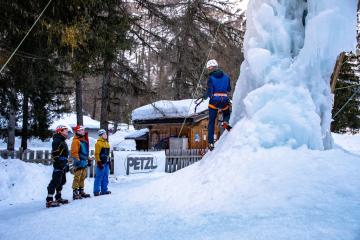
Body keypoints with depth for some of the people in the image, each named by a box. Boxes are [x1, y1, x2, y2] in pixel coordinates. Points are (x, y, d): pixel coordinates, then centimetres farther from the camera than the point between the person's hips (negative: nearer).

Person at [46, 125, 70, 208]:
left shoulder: (62, 141, 22)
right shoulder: (57, 141, -11)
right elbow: (55, 154, -20)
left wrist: (66, 164, 27)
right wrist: (59, 163, -25)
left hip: (63, 165, 11)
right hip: (59, 165, -11)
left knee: (62, 181, 17)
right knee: (56, 181, -13)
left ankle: (58, 198, 29)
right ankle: (49, 201, -14)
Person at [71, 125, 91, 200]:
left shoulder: (84, 140, 18)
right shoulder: (76, 141, -11)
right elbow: (74, 152, -17)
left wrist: (88, 159, 25)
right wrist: (77, 160, -22)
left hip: (84, 162, 10)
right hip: (79, 162, -10)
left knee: (83, 177, 15)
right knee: (77, 178, -9)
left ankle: (81, 191, 23)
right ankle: (75, 193, -7)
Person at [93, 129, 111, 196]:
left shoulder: (106, 143, 17)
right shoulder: (98, 143, -9)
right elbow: (97, 154, -13)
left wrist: (109, 161, 20)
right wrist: (99, 162, -18)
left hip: (106, 163, 9)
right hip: (101, 163, -9)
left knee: (105, 177, 11)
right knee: (99, 177, -6)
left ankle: (104, 190, 18)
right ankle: (96, 191, -2)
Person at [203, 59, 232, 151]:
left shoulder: (211, 78, -7)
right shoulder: (226, 76, 5)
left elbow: (209, 92, -12)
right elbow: (229, 90, 12)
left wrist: (205, 96, 8)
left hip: (214, 102, -2)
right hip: (224, 102, 2)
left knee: (211, 122, 11)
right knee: (227, 114, 32)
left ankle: (211, 143, 7)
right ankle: (225, 122, -3)